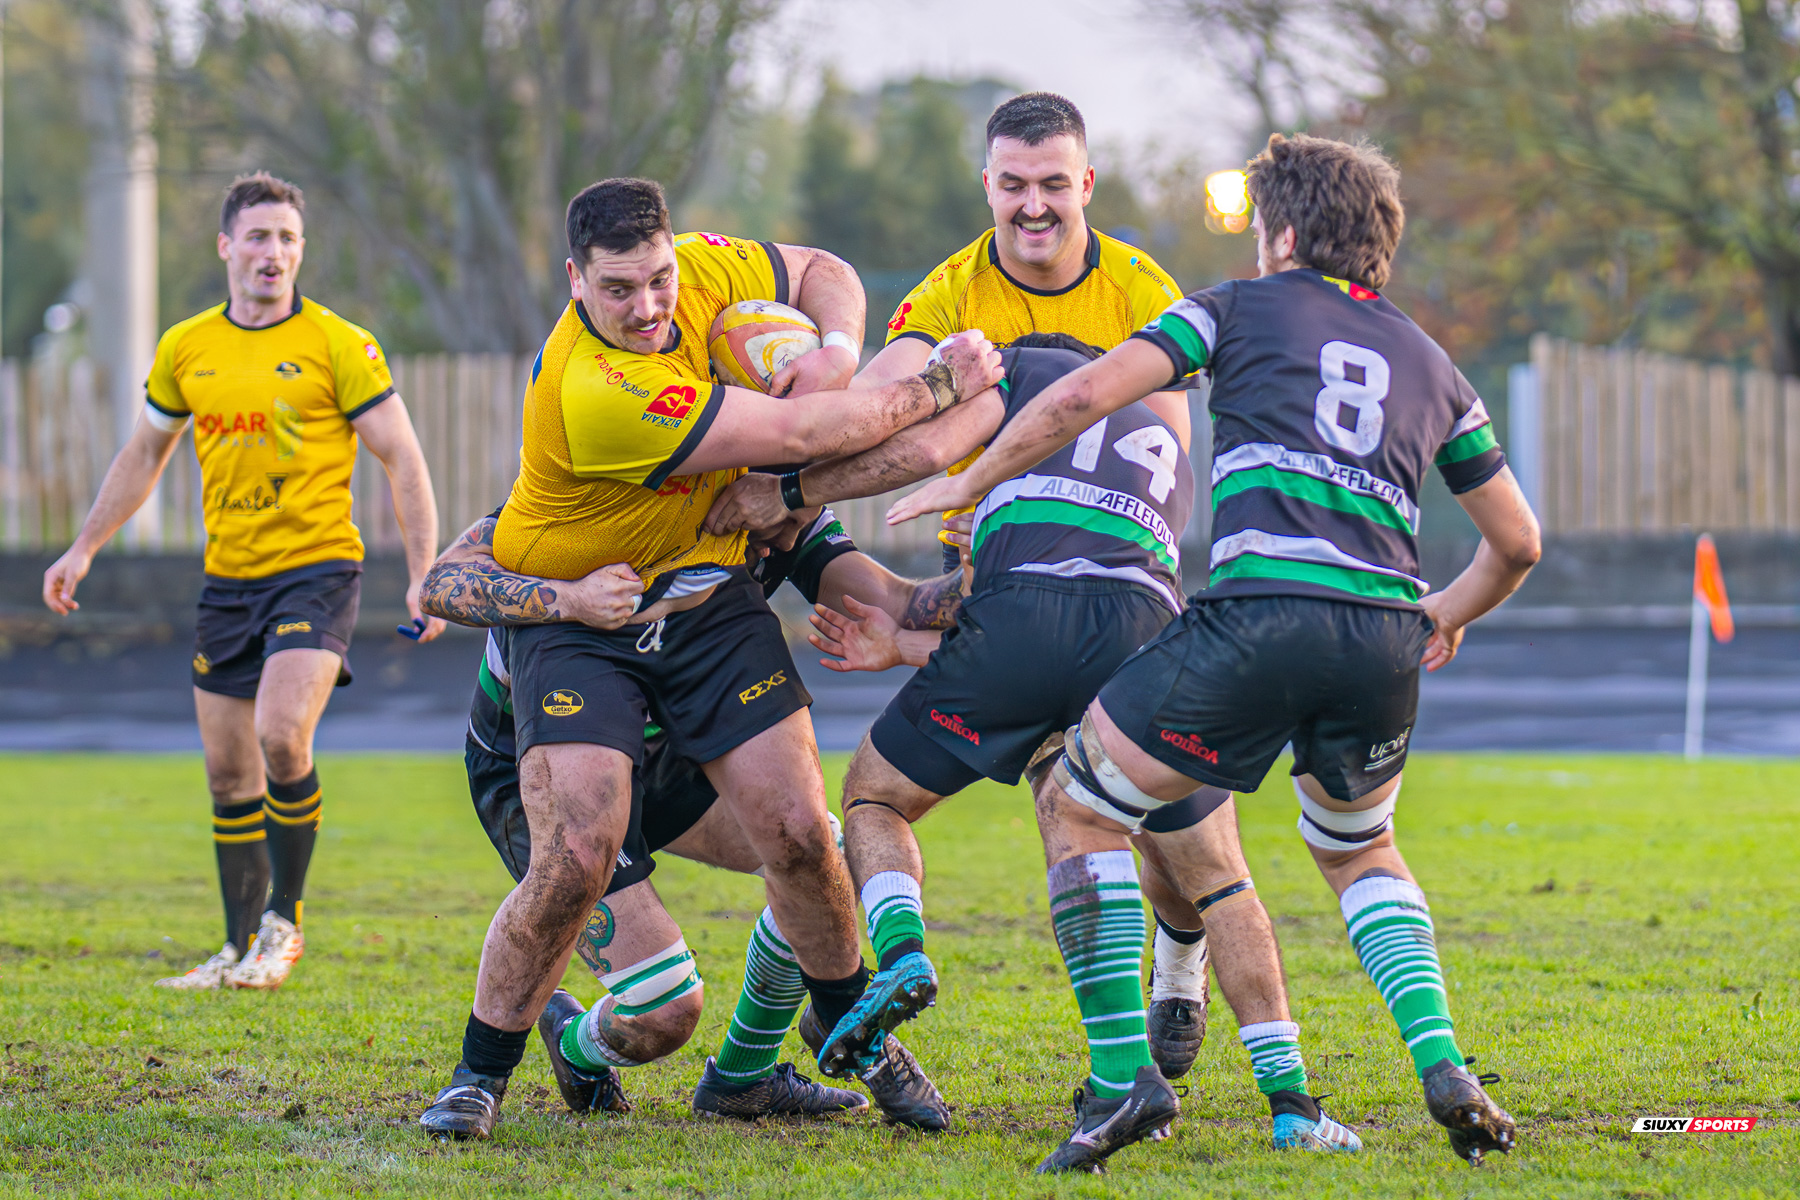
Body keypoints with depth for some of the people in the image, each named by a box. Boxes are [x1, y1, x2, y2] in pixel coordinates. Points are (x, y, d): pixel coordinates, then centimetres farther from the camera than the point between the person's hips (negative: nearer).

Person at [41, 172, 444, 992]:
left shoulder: (339, 346, -6)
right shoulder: (185, 350, 6)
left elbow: (402, 461, -4)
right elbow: (144, 454, 21)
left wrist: (423, 578, -9)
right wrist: (85, 548, 18)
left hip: (317, 568, -5)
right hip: (228, 577, 5)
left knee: (281, 735, -23)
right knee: (229, 773, 7)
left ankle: (284, 920, -5)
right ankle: (241, 950, 20)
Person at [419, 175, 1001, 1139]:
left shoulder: (704, 270, -12)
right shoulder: (593, 392, -33)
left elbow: (820, 271, 10)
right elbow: (803, 433, -31)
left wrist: (838, 349, -13)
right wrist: (944, 385, -21)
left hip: (707, 597, 6)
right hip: (571, 615, -6)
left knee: (798, 831, -2)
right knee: (575, 858, -18)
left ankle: (856, 1033, 22)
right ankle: (480, 1074, 1)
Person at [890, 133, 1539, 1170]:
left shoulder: (1246, 308, 15)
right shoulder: (1430, 364, 26)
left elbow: (1083, 395, 4)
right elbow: (1518, 542, 30)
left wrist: (969, 482, 17)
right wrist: (1447, 616, 49)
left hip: (1259, 613, -5)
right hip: (1384, 638, 5)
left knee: (1080, 804, 15)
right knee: (1360, 851, 31)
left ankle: (1127, 1074, 1)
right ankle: (1445, 1069, 8)